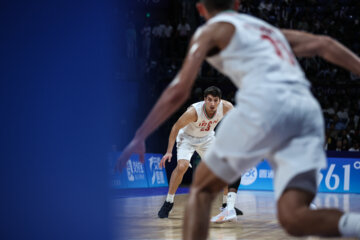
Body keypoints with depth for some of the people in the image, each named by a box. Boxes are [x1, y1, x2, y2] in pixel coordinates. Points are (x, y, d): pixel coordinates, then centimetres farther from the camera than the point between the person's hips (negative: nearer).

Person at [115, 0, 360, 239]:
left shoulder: (212, 30, 18)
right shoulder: (269, 29, 35)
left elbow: (178, 92, 9)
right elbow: (324, 44, 25)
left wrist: (139, 138, 14)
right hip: (309, 111, 5)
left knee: (201, 189, 13)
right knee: (293, 218, -3)